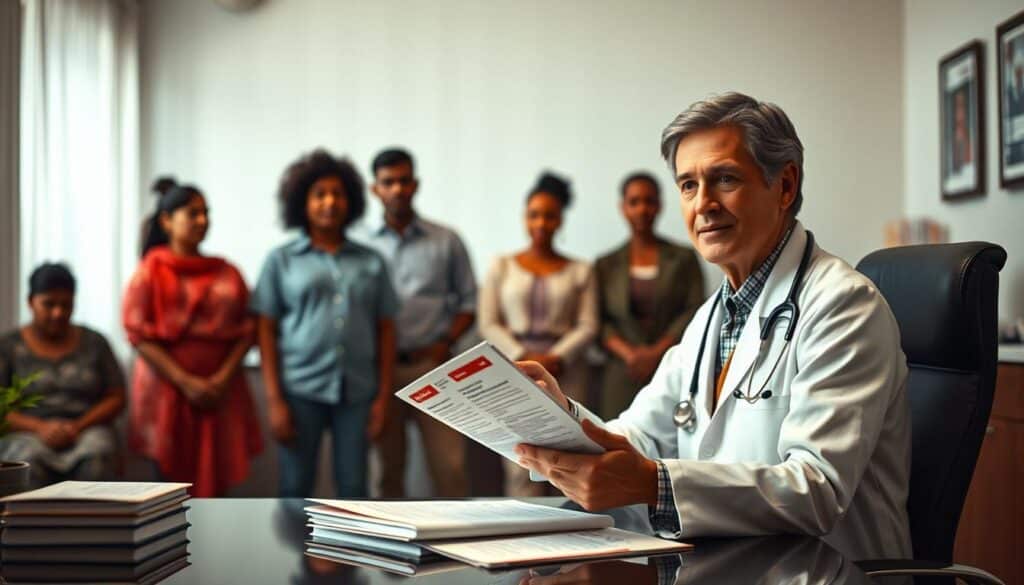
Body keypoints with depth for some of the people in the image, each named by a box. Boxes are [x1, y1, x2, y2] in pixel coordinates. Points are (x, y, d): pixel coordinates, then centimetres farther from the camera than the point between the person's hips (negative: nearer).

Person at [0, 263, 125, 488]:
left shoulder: (94, 343, 14)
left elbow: (116, 398, 10)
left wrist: (78, 426, -7)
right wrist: (40, 427, -14)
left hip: (87, 430, 1)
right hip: (26, 434, -1)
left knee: (95, 460, -35)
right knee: (30, 462, -36)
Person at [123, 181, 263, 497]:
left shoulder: (227, 272, 12)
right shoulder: (150, 272, 1)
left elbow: (246, 330, 7)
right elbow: (139, 334, -7)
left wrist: (224, 377, -9)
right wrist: (185, 382, -14)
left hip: (220, 393, 3)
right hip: (168, 389, -3)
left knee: (215, 482, 1)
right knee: (171, 483, -1)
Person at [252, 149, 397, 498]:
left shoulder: (371, 262, 10)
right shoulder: (282, 260, 6)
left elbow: (385, 331, 10)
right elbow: (267, 331, 3)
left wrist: (384, 395, 2)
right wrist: (274, 399, -5)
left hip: (358, 391, 1)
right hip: (300, 389, -1)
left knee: (353, 491, 5)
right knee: (295, 491, 4)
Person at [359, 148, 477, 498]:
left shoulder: (446, 242, 5)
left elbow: (468, 301, 8)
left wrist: (445, 343, -5)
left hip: (432, 365, 0)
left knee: (450, 466, -3)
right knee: (390, 468, 8)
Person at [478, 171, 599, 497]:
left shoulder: (580, 271, 12)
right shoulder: (502, 267, 13)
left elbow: (588, 326, 4)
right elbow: (488, 323, 6)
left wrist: (557, 357, -11)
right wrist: (523, 358, -8)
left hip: (564, 369, 0)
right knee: (520, 465, -8)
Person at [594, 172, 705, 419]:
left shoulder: (684, 258, 11)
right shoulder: (606, 266, 15)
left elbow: (694, 312, 2)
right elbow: (600, 321, 8)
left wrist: (657, 353, -8)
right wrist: (628, 353, -9)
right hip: (623, 374, 1)